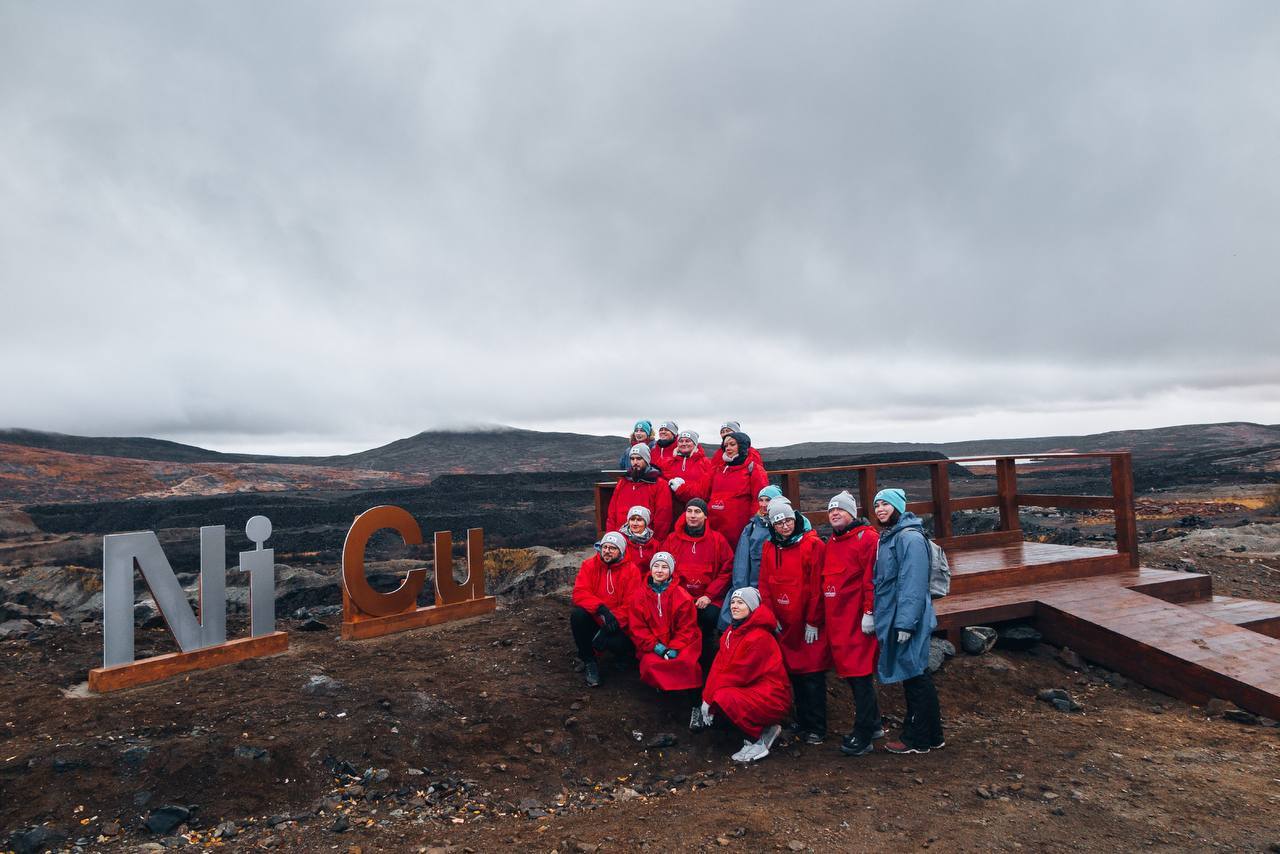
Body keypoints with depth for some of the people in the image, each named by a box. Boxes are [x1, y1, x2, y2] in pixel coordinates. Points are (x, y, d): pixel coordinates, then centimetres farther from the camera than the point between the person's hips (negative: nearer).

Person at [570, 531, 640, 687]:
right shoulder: (589, 565, -2)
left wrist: (614, 620, -26)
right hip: (592, 619, 2)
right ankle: (589, 661, -10)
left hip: (618, 623, -2)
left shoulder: (630, 570, -7)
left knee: (620, 644, -32)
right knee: (577, 614, -30)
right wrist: (601, 608, -30)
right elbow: (579, 593, -14)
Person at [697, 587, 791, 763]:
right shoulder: (732, 630, 7)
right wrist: (706, 697, -9)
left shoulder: (759, 637, -21)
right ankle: (764, 728, 8)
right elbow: (719, 665, 1)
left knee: (723, 698, -28)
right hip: (750, 691, 10)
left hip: (772, 699, -10)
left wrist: (709, 698, -15)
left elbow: (737, 674, -21)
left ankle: (757, 741, -5)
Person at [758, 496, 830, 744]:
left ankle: (816, 728, 12)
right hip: (784, 625, 5)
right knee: (794, 673, 13)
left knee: (812, 676, 0)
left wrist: (813, 622, -12)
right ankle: (802, 722, 27)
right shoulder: (769, 548, 7)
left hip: (809, 625, -5)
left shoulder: (813, 545, -9)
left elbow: (817, 587, -11)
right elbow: (764, 585, 9)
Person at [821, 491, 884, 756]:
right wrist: (823, 615, 18)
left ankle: (863, 735, 4)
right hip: (835, 620, 8)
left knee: (859, 672, -5)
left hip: (857, 620, -8)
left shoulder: (866, 538, -8)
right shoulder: (831, 544, 17)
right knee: (849, 670, 13)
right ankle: (873, 724, 27)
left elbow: (872, 578, -15)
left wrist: (869, 612, -20)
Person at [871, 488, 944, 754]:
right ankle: (930, 734, 26)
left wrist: (905, 623, -23)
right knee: (914, 675, 15)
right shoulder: (887, 537, 14)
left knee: (914, 675, 1)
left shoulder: (910, 538, -15)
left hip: (906, 620, -9)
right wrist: (876, 615, 17)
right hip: (891, 618, 9)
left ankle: (918, 739, 12)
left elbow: (913, 584, -21)